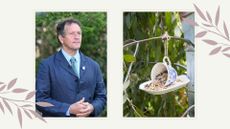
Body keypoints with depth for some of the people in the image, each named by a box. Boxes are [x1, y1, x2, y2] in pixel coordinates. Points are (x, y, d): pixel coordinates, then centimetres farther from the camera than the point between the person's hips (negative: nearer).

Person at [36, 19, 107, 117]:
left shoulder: (93, 66, 5)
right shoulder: (47, 65, -6)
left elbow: (101, 96, 9)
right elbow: (40, 99, -11)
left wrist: (92, 108, -12)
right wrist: (69, 109, -20)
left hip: (87, 116, 3)